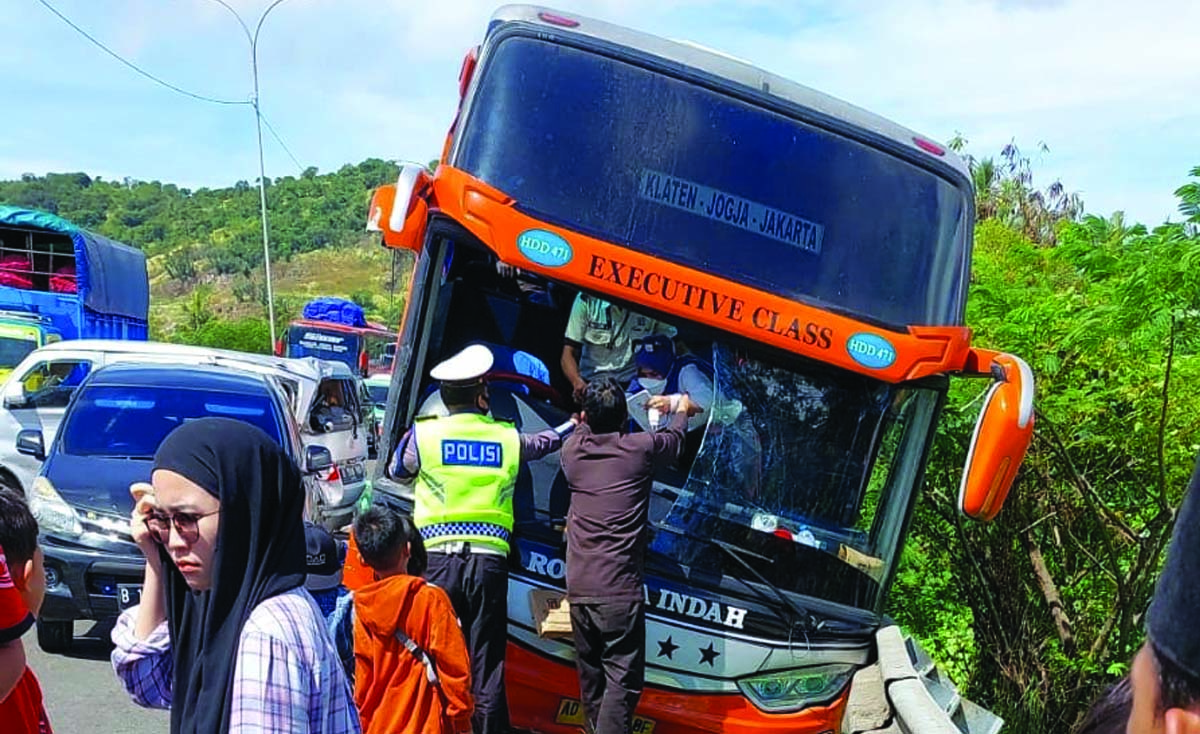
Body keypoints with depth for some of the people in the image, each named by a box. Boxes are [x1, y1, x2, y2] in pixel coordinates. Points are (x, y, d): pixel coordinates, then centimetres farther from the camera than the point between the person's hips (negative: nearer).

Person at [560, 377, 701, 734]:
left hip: (578, 588, 5)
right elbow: (674, 437, 18)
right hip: (620, 590, -5)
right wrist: (682, 408, 39)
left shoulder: (572, 450, 5)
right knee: (622, 681, -3)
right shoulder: (640, 448, -4)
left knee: (590, 678, 16)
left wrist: (589, 418, 49)